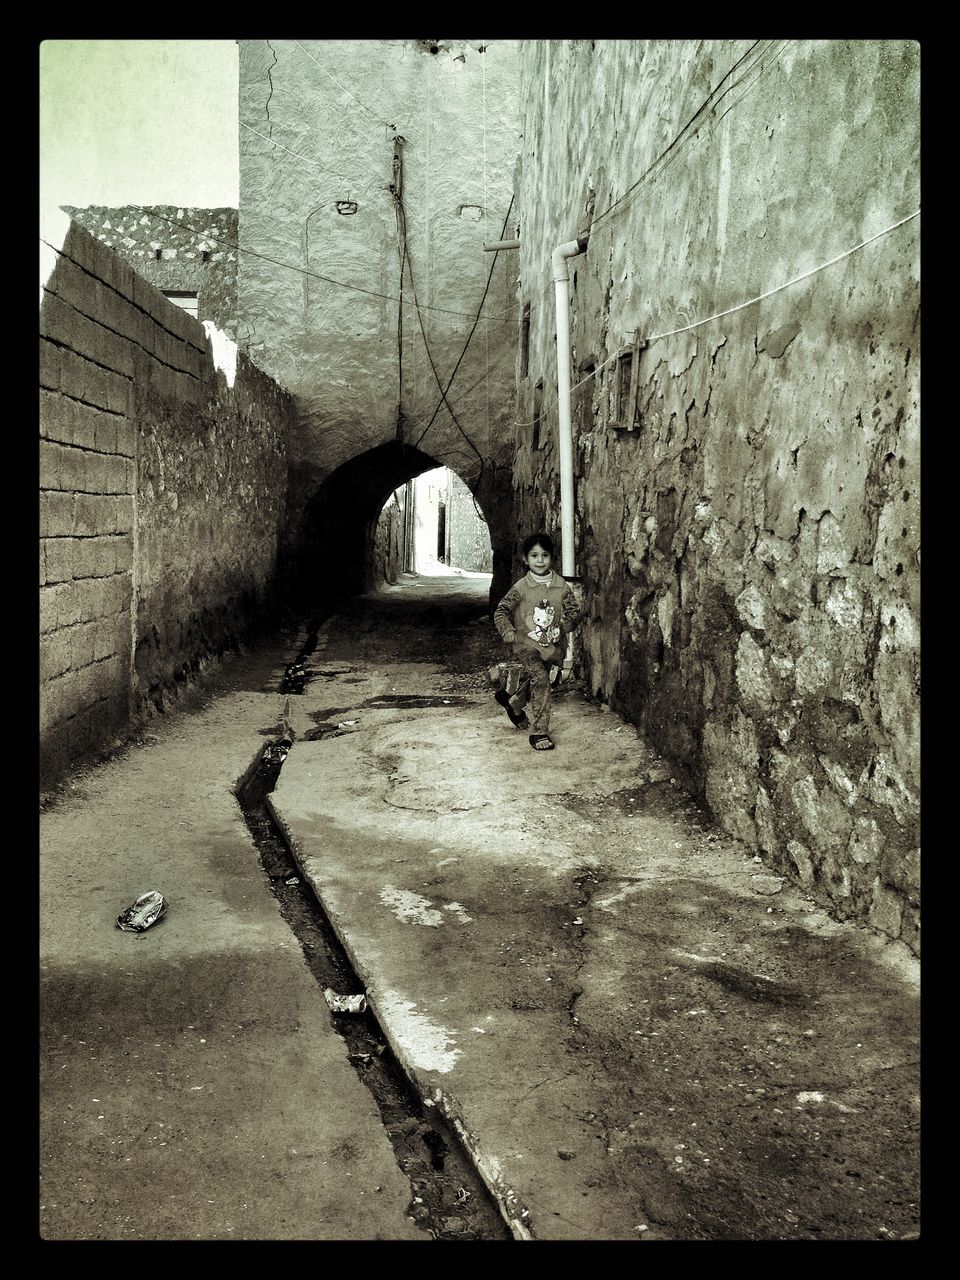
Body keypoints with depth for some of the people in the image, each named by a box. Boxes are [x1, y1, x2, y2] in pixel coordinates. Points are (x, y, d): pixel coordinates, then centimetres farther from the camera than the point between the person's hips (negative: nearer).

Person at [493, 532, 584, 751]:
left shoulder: (562, 587, 0)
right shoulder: (521, 588, -8)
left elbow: (575, 610, 9)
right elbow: (500, 612, -1)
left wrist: (566, 623, -8)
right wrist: (508, 632, -14)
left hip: (551, 645, 4)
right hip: (526, 643, -4)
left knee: (532, 682, 18)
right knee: (540, 679, -21)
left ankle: (514, 704, 52)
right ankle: (539, 732, -14)